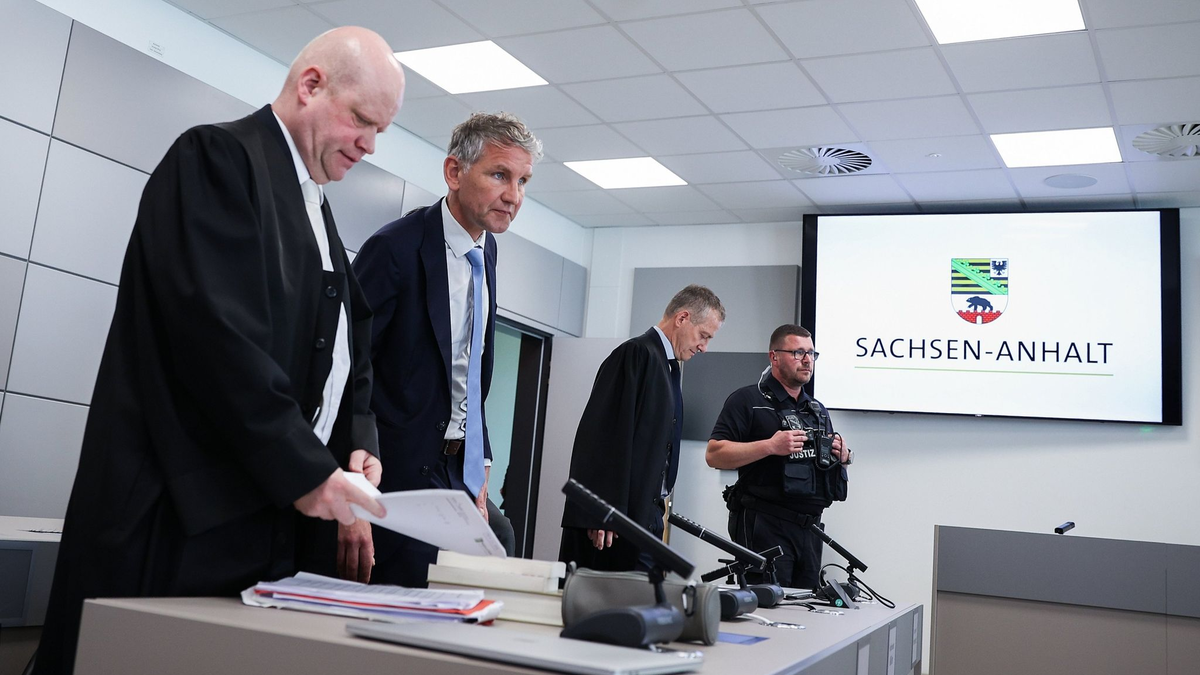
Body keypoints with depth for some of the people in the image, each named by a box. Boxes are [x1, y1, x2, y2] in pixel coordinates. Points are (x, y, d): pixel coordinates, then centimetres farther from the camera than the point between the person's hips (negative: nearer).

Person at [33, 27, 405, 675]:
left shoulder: (315, 210, 18)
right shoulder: (216, 157, -8)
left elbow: (339, 353, 20)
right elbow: (216, 329, -19)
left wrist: (356, 445, 2)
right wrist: (303, 470, -17)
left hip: (271, 516, 8)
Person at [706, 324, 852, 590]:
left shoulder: (818, 409, 20)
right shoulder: (748, 400, -2)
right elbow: (714, 454, -12)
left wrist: (842, 456, 5)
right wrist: (771, 446, -20)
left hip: (809, 526, 7)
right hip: (765, 524, -7)